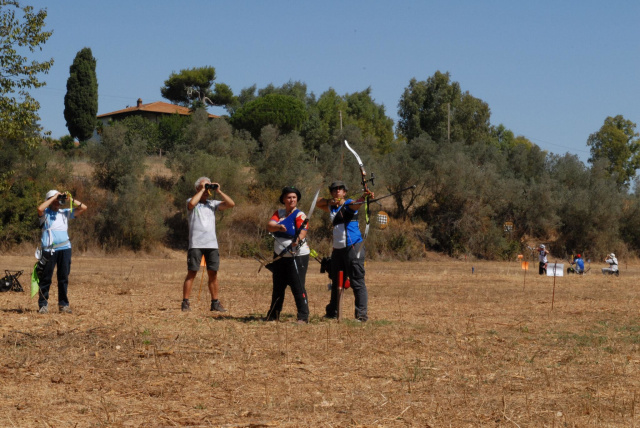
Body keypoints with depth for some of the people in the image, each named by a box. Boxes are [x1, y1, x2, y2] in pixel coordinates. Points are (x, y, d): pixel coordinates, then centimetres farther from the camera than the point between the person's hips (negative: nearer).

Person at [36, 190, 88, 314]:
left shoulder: (65, 213, 16)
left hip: (65, 249, 4)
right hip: (49, 249, -4)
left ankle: (63, 304, 11)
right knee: (46, 278, -1)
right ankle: (43, 305, 4)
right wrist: (54, 197, -12)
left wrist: (71, 199, 3)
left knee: (64, 278, 5)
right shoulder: (45, 213, 4)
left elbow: (83, 208, 13)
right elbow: (40, 208, -20)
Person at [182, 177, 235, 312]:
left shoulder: (213, 203, 14)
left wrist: (218, 191, 2)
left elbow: (231, 204, 5)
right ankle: (185, 302, 0)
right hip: (196, 244, -4)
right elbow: (191, 203, -21)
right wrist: (202, 190, -10)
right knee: (191, 273, -4)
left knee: (213, 274, 6)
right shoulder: (191, 202, 4)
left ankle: (215, 302, 13)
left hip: (212, 244, 4)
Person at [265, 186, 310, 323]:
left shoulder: (300, 215, -8)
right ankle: (273, 315, 29)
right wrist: (278, 227, -31)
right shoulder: (279, 213, 8)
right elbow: (269, 226, -9)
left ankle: (303, 317, -8)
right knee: (277, 287, 16)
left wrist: (298, 240, -44)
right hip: (279, 256, 6)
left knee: (298, 287, -12)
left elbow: (303, 231, -23)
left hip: (297, 256, -6)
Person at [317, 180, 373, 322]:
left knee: (357, 282, -11)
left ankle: (362, 314, -14)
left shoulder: (349, 204, -4)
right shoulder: (331, 208, 16)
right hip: (337, 249, 7)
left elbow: (356, 203, -24)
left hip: (353, 247, -7)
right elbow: (319, 202, 25)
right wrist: (329, 201, 3)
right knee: (336, 282, 17)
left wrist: (364, 197, -49)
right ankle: (332, 312, 28)